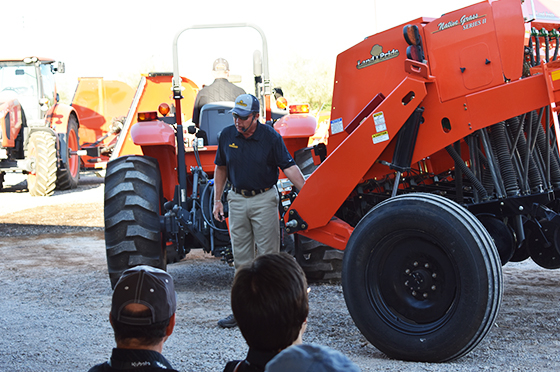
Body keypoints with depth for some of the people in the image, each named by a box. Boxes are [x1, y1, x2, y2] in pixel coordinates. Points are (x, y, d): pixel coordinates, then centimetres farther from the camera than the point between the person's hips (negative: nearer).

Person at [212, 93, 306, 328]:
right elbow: (221, 168, 11)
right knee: (241, 257, 9)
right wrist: (217, 200, 8)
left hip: (264, 199, -4)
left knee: (268, 255, 0)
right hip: (237, 199, 4)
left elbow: (289, 167, -11)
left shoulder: (270, 137, -10)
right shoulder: (227, 135, 0)